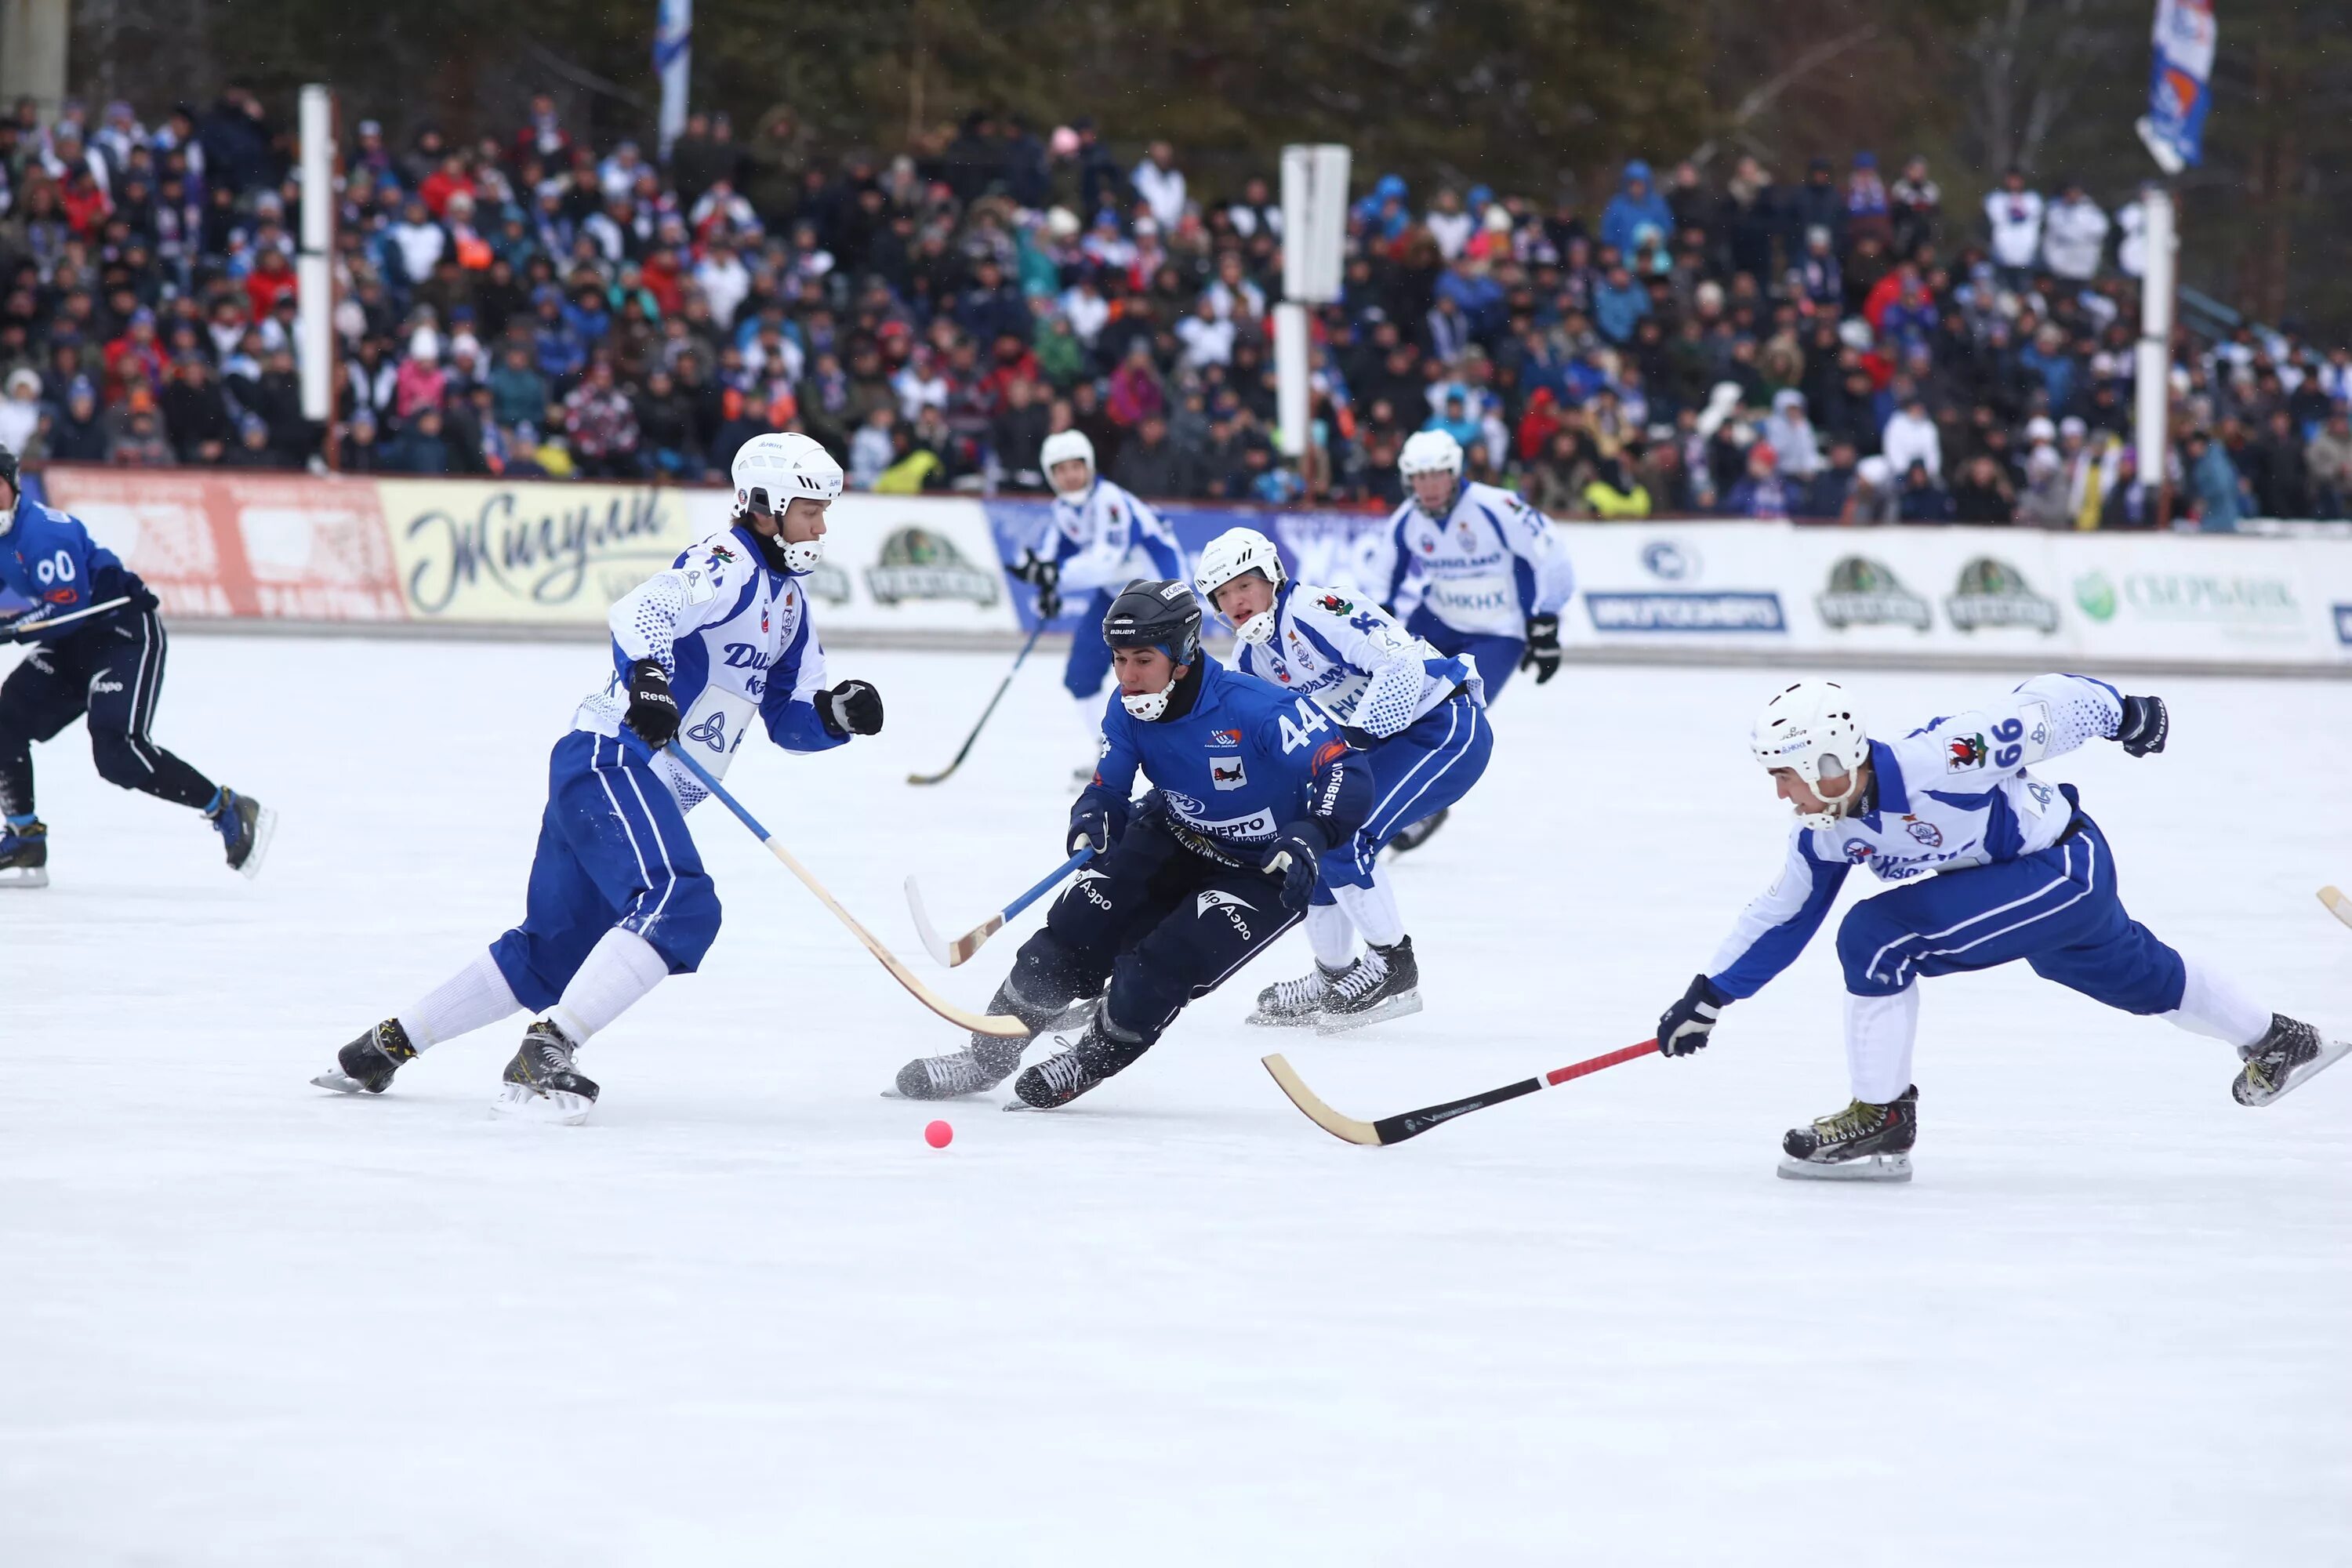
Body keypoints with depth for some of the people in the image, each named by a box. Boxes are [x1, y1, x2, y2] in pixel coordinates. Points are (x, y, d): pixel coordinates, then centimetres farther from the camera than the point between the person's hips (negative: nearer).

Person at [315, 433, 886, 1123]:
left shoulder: (787, 598, 19)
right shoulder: (727, 565, -10)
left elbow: (790, 720, 20)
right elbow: (642, 611, -29)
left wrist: (836, 712, -2)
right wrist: (647, 676, -49)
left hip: (645, 788, 10)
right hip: (612, 762, -10)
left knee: (551, 953, 13)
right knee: (680, 904, -28)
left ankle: (385, 1046, 23)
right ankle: (545, 1055, -32)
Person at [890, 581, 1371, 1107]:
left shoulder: (1255, 709, -31)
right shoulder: (1128, 711, -12)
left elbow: (1347, 773, -32)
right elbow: (1107, 788, -4)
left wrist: (1309, 840, -48)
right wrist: (1092, 820, -29)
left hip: (1264, 871, -6)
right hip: (1177, 842, 6)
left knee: (1162, 965, -22)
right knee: (1076, 926, -9)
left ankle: (1091, 1060, 6)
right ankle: (986, 1058, 5)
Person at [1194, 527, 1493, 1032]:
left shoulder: (1318, 611, -21)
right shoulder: (1250, 657, 9)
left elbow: (1403, 666, -29)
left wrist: (1355, 735, -34)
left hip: (1447, 728, -10)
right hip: (1381, 744, 10)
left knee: (1340, 837, -21)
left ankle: (1393, 969, -9)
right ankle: (1333, 977, 24)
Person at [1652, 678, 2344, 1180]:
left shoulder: (1935, 761, -33)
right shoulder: (1824, 833, -8)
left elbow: (2043, 708, -22)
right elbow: (1783, 914, 6)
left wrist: (2124, 713, -8)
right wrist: (1710, 994, 2)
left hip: (2066, 868, -9)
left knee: (1876, 937, -20)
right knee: (2136, 977, 29)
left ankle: (1880, 1122, -10)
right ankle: (2276, 1042, 53)